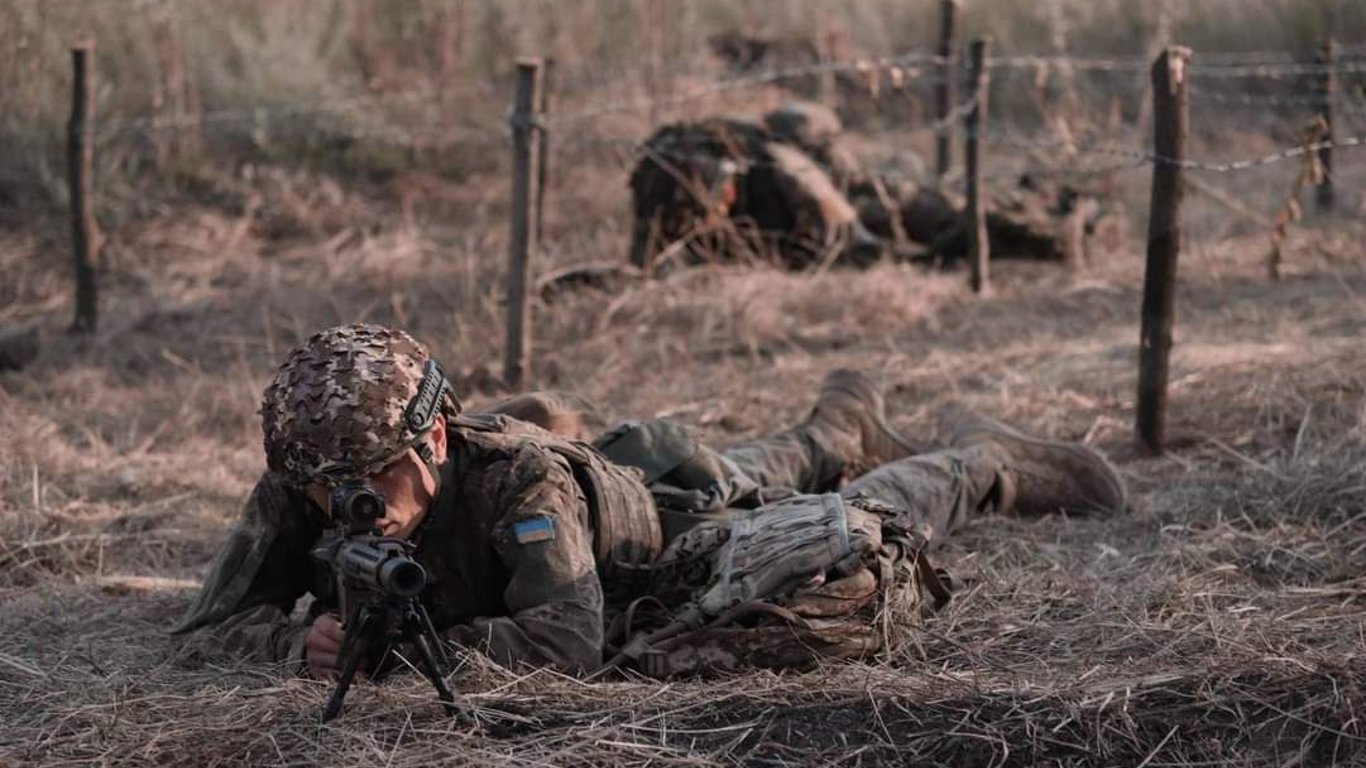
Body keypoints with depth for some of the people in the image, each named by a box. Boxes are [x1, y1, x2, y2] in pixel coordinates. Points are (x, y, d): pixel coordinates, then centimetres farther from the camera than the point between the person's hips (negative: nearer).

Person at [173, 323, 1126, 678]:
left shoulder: (515, 475, -48)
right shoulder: (295, 494, -34)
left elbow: (566, 640, -53)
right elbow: (209, 625, -30)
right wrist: (303, 638, -51)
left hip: (672, 519, -5)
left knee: (863, 534, 17)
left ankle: (987, 463, 47)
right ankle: (838, 430, 67)